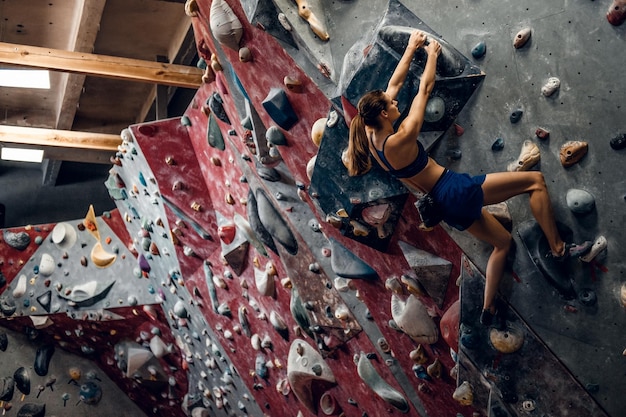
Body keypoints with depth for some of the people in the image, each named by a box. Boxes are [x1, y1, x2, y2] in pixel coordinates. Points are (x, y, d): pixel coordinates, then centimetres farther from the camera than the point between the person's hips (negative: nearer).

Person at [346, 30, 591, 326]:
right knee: (535, 180, -4)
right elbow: (424, 89, -11)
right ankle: (557, 248, 0)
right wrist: (432, 54, 4)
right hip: (456, 191, -10)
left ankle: (488, 308, 23)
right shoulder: (400, 140, -22)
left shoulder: (372, 136, 1)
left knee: (502, 241, 22)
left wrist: (411, 48, 16)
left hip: (446, 206, 10)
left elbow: (395, 83, 10)